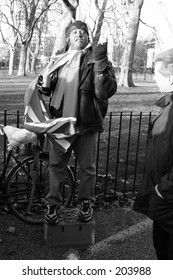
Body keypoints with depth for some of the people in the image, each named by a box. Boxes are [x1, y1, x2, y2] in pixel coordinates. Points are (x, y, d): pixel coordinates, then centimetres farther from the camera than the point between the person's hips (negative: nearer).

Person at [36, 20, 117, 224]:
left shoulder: (96, 60, -3)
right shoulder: (59, 59, 9)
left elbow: (106, 92, -18)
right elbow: (49, 88, 20)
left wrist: (101, 62, -27)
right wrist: (43, 86, -3)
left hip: (87, 124, -3)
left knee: (88, 167, 10)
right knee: (56, 165, 10)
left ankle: (86, 203, 30)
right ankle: (53, 204, 27)